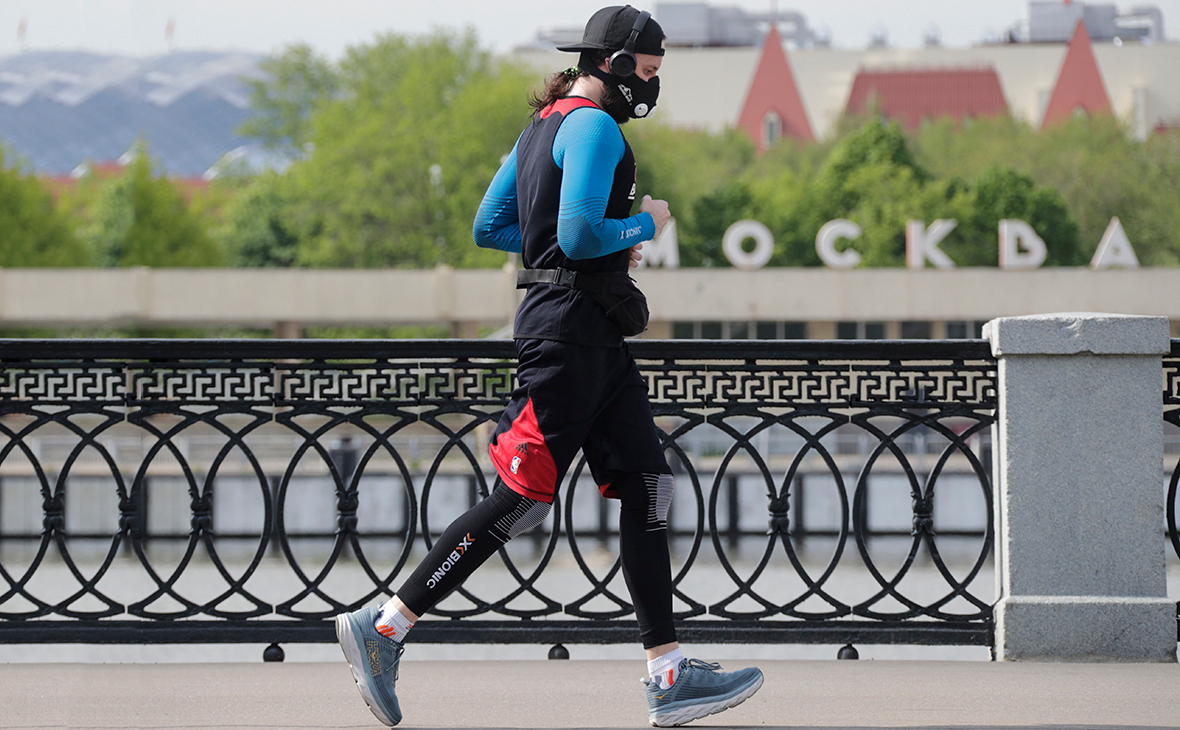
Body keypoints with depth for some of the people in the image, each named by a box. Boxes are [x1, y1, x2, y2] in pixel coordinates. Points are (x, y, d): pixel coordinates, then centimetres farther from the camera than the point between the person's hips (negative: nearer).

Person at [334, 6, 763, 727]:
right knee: (520, 498, -9)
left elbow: (489, 226, 21)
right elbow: (580, 234, -23)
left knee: (648, 490, 4)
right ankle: (383, 628, -3)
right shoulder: (594, 127, -12)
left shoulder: (546, 125, 19)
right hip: (571, 325, -11)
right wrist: (644, 226, -4)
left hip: (594, 340, 11)